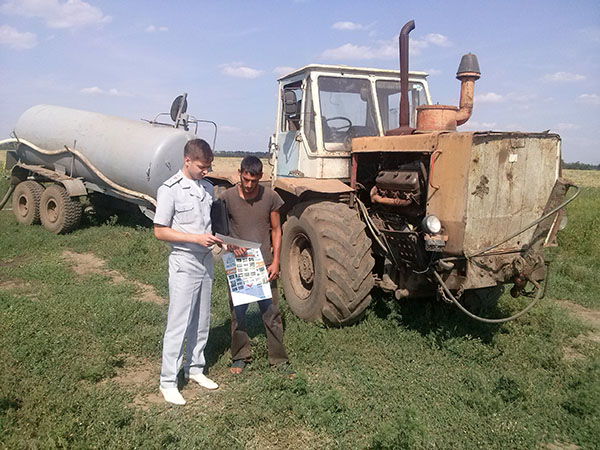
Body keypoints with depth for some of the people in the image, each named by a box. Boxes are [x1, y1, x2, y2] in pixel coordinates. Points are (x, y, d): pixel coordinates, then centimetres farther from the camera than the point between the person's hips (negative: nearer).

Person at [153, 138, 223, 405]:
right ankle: (168, 382, 11)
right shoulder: (170, 190, -12)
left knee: (201, 321, 16)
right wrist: (196, 238, -20)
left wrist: (221, 241, 1)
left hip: (206, 261, 7)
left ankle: (194, 369, 32)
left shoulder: (208, 188, 8)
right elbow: (160, 231, -12)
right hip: (183, 263, -7)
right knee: (178, 324, -2)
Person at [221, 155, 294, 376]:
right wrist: (230, 245, -20)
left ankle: (279, 359, 18)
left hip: (264, 265, 0)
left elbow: (276, 231, 4)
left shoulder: (270, 197, -3)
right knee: (237, 312, 10)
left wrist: (275, 262, -3)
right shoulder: (227, 197, -5)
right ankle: (240, 357, 28)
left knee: (272, 312, 5)